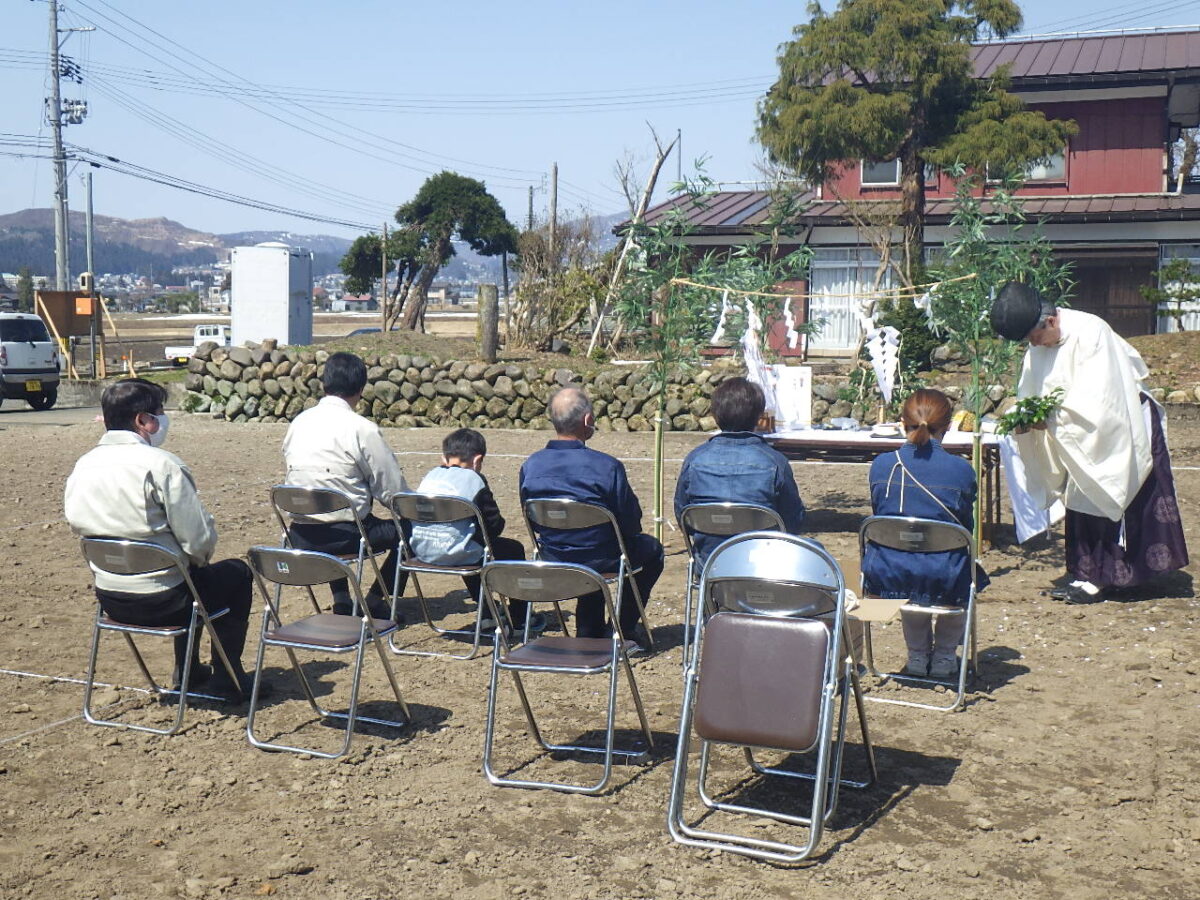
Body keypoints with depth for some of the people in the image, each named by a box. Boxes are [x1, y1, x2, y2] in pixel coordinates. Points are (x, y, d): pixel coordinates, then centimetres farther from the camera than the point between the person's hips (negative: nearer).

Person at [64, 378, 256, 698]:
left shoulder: (82, 468, 0)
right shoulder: (161, 464, -21)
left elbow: (77, 525, 13)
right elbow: (200, 540, -21)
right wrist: (197, 558, 4)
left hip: (109, 600, 7)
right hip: (160, 602, -7)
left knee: (189, 570, 35)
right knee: (238, 573, 20)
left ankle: (187, 671, 43)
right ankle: (227, 677, 24)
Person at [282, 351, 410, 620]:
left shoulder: (298, 423, 5)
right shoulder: (362, 429, -13)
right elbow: (393, 490, -12)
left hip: (300, 538, 6)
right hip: (346, 535, -6)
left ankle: (342, 600, 28)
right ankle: (376, 601, 12)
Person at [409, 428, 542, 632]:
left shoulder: (431, 475, 13)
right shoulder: (473, 479, -5)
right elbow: (494, 523, -6)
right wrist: (495, 528, 19)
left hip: (421, 549, 7)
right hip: (453, 551, -7)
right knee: (513, 549, 12)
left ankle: (487, 612, 41)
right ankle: (519, 617, 22)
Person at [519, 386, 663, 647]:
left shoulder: (530, 466, -9)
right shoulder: (606, 467, -23)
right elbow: (631, 523, -13)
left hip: (551, 560, 5)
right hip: (600, 561, -5)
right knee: (651, 549, 25)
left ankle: (590, 631, 38)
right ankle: (624, 627, 30)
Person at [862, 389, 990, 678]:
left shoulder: (881, 465, -4)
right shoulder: (961, 470, -9)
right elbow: (967, 530, 3)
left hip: (888, 578, 2)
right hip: (944, 583, -2)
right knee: (968, 574, 35)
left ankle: (918, 656, 44)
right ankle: (944, 657, 40)